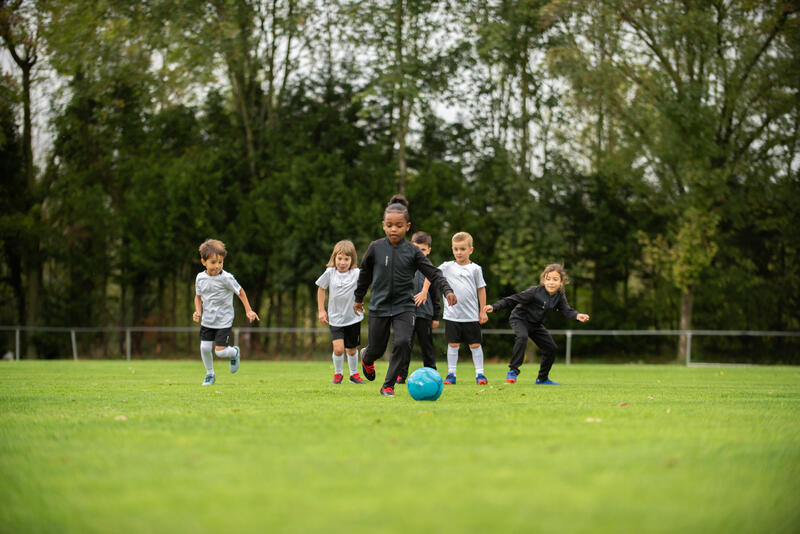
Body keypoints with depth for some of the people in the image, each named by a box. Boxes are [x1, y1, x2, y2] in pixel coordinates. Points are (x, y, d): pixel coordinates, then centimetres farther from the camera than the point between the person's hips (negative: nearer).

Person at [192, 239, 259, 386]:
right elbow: (198, 296, 12)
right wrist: (198, 312, -4)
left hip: (224, 321, -4)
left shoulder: (226, 278, -17)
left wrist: (248, 311, -3)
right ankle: (210, 374, 22)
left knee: (220, 351, -11)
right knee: (204, 347, -2)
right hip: (207, 320, 4)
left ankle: (234, 353, 25)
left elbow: (240, 292, -4)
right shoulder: (200, 277, -3)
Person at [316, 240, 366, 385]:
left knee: (351, 350, 11)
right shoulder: (330, 273, -3)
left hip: (353, 318, 0)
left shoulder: (357, 274, -9)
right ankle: (338, 373, 11)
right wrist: (321, 310, 7)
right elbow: (321, 289, 9)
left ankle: (354, 374, 35)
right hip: (335, 318, 0)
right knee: (338, 349, -14)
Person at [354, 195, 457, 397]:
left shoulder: (412, 252, -3)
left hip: (404, 306, 0)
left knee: (403, 342, -20)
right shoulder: (376, 248, -2)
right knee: (377, 349, 6)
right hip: (379, 306, 0)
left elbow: (433, 273, -5)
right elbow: (365, 273, 12)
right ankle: (366, 357, 46)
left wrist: (447, 290, -20)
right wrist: (358, 298, 19)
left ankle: (388, 385, -6)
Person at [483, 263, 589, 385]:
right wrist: (494, 307, -29)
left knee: (551, 347, 4)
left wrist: (577, 316, -37)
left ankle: (542, 378, 20)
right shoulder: (535, 291, -25)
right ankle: (513, 371, -29)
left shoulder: (559, 296, -8)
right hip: (520, 319, -7)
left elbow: (566, 311, -15)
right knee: (522, 337, -35)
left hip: (535, 324, 7)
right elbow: (513, 299, -23)